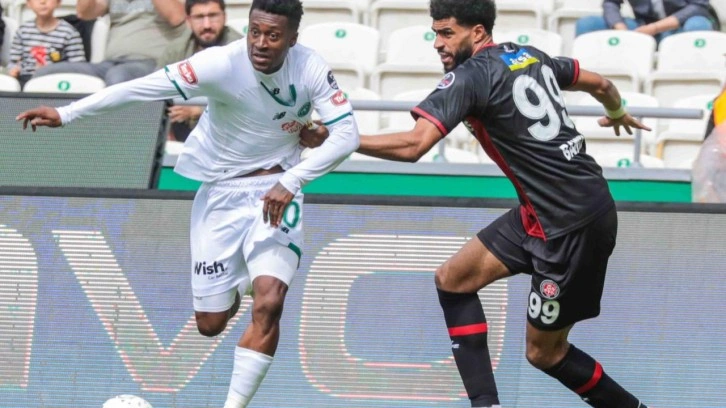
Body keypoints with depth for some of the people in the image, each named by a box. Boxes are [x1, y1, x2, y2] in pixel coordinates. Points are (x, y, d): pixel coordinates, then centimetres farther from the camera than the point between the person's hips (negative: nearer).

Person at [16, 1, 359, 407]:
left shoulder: (311, 68, -16)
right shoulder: (222, 64, -23)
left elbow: (347, 134, -17)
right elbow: (143, 87, -29)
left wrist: (290, 181, -29)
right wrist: (65, 114, -35)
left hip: (277, 190, 0)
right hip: (221, 193, 0)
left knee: (268, 304, -21)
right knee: (210, 324, 6)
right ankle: (233, 286, 45)